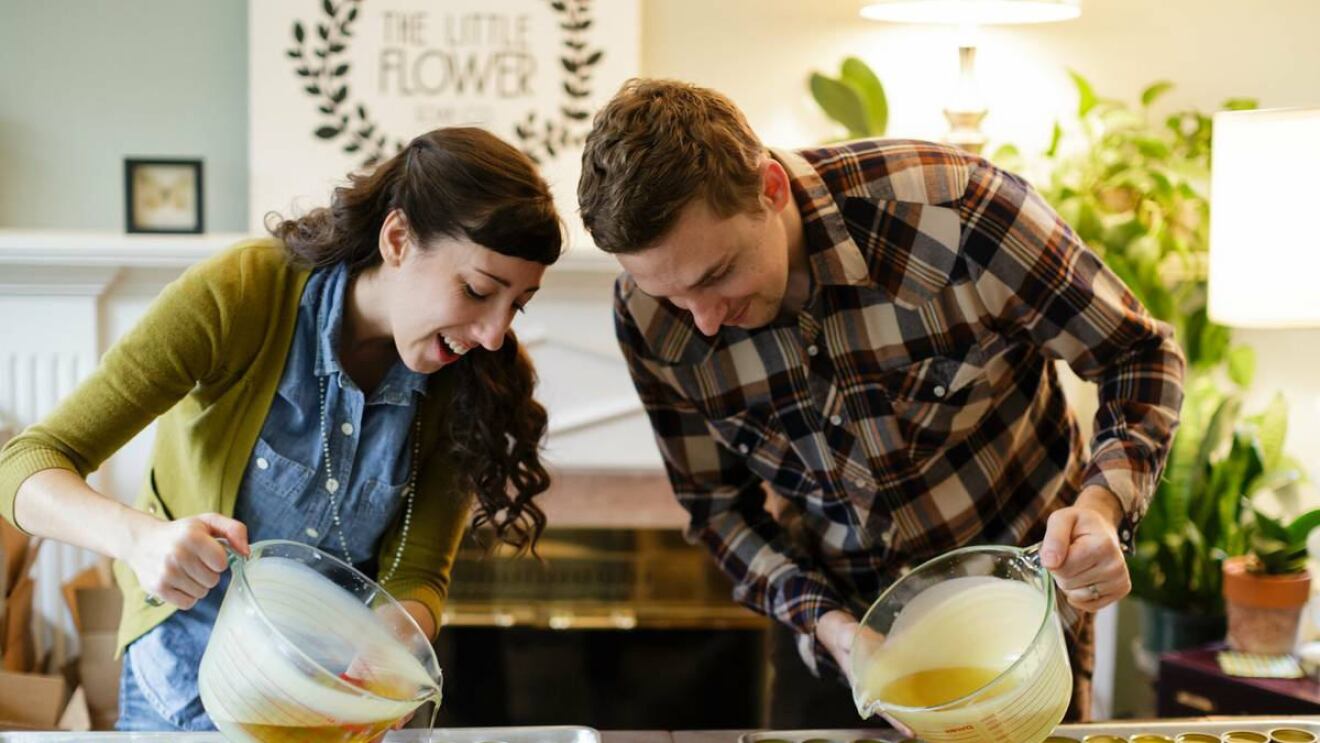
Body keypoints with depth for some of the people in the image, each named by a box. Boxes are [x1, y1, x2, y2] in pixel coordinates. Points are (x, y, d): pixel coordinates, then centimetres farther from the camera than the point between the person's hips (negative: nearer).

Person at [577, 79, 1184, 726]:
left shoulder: (951, 211, -30)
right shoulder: (647, 315, -18)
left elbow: (1141, 355, -16)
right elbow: (716, 500, -3)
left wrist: (1102, 504, -33)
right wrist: (823, 620, -18)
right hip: (833, 619, 2)